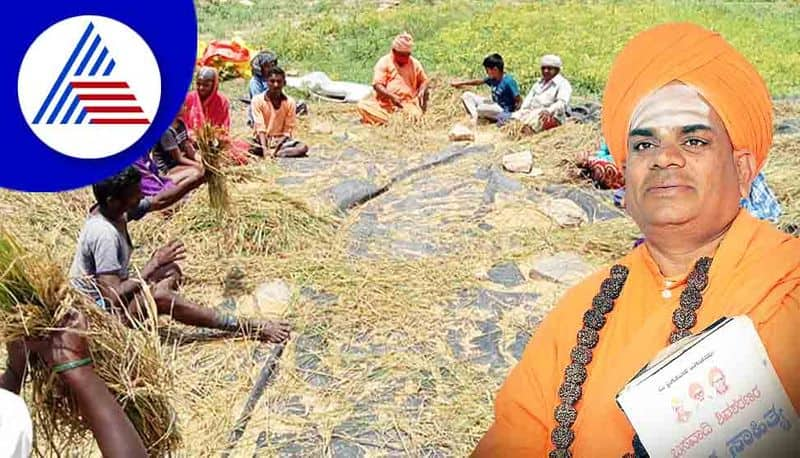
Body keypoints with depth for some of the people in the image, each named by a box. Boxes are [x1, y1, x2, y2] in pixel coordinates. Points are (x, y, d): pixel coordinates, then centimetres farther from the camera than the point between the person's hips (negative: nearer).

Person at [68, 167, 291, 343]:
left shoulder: (115, 210, -6)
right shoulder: (104, 234, -31)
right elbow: (114, 296, -34)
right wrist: (154, 265, -25)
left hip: (110, 291, 10)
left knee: (172, 272, 5)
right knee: (160, 297, -31)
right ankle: (249, 328, -28)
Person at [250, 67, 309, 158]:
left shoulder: (289, 102, -3)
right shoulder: (258, 100, -7)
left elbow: (288, 130, -4)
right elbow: (260, 128, -14)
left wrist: (276, 147, -19)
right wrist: (265, 149, -29)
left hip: (281, 140, 2)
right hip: (262, 140, -2)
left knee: (303, 148, -27)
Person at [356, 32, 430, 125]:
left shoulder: (415, 64, 9)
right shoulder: (384, 62, 0)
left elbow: (424, 81, 21)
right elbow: (377, 85, -8)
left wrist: (422, 92, -4)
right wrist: (392, 96, -25)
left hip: (407, 104, 1)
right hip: (384, 103, -1)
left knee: (415, 116, -33)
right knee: (362, 106, -24)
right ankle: (388, 122, -28)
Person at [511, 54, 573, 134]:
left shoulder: (563, 84, 2)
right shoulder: (539, 82, 26)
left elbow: (562, 103, -15)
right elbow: (530, 97, 18)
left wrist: (549, 110, -35)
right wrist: (523, 109, -4)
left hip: (551, 116, -7)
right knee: (516, 117, -21)